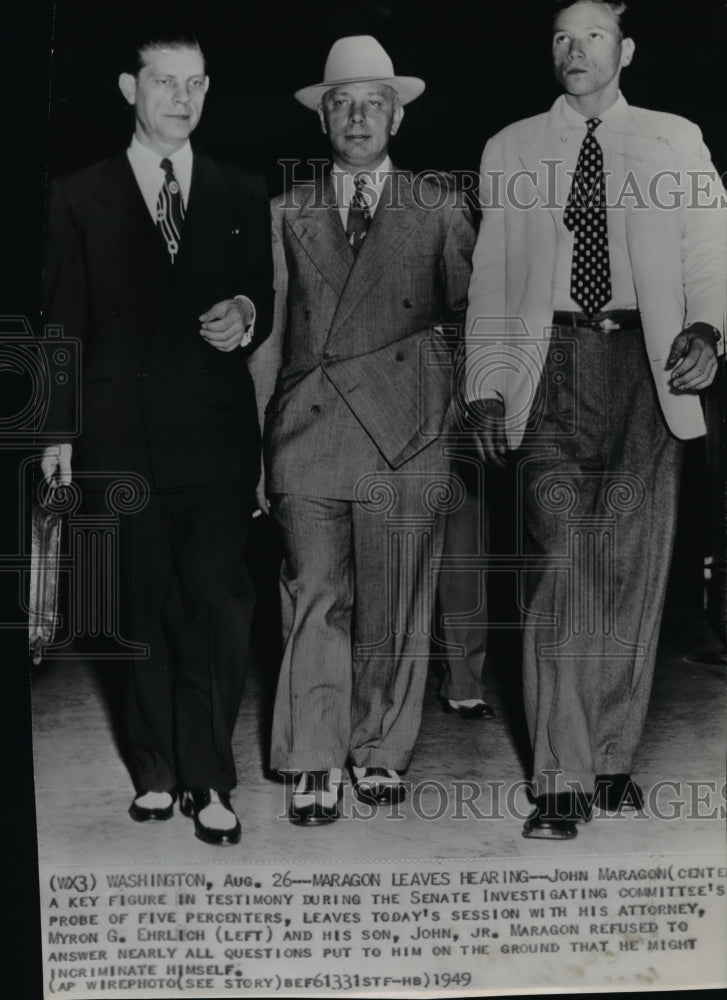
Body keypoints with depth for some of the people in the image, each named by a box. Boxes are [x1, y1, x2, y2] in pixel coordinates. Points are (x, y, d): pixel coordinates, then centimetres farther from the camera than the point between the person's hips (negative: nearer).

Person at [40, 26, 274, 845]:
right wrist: (60, 431, -3)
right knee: (142, 611, 7)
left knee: (216, 608, -5)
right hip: (121, 437, 0)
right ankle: (157, 770, 21)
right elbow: (63, 322, 4)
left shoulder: (241, 195, 12)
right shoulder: (79, 197, 8)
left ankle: (209, 780, 5)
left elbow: (266, 302, 14)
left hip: (217, 435, 1)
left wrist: (246, 315, -10)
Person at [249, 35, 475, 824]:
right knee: (315, 603, -1)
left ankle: (379, 751, 20)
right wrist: (251, 442, 5)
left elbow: (473, 313, 13)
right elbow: (267, 333, 9)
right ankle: (317, 765, 9)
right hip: (307, 439, 1)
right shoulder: (287, 215, 13)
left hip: (404, 441, 0)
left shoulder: (439, 211, 11)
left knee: (393, 611, 4)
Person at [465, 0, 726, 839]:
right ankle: (562, 781, -5)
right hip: (552, 365, -1)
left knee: (631, 569, 2)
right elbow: (489, 279, 11)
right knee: (558, 566, -9)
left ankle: (612, 760, 15)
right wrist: (486, 387, 2)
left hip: (646, 368, 1)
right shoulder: (510, 150, 15)